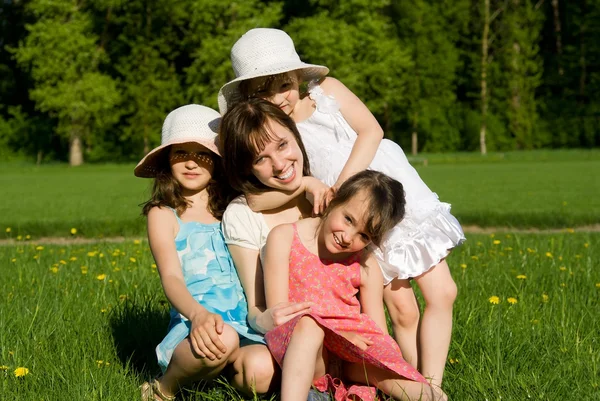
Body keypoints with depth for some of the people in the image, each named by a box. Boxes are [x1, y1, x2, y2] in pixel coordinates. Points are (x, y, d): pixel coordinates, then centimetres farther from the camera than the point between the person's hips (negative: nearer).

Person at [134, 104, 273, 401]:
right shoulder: (163, 215, 6)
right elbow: (171, 278, -8)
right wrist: (198, 314, -30)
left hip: (245, 323, 2)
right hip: (195, 324, -2)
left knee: (260, 370, -33)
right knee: (223, 341, -38)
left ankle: (228, 373, 3)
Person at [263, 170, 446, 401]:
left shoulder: (367, 267, 6)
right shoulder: (284, 238, -2)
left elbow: (378, 334, 6)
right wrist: (337, 333, -16)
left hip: (350, 358, 4)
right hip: (299, 353, -4)